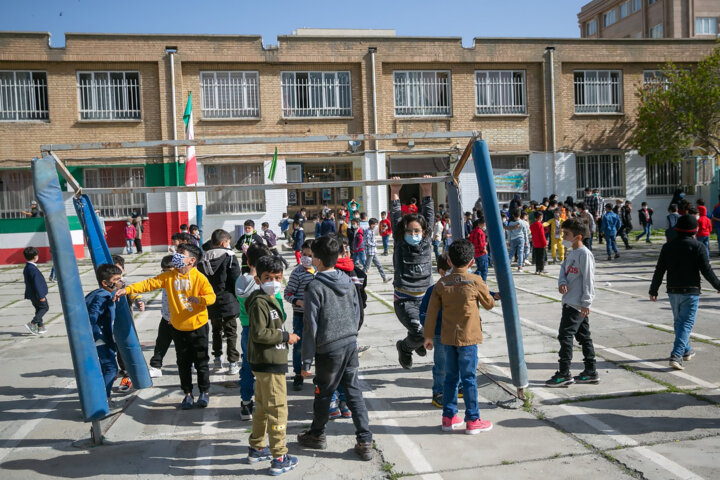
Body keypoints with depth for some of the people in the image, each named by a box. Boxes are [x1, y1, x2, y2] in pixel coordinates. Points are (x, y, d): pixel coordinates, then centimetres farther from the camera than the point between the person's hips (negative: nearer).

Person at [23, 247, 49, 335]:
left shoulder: (26, 268, 8)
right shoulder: (33, 269, -24)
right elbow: (37, 284, -25)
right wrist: (41, 296, -21)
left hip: (32, 294, 9)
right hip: (37, 294, -9)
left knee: (39, 309, 17)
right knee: (45, 307, 5)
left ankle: (40, 327, 22)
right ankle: (32, 323, -4)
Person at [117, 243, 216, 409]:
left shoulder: (199, 277, -11)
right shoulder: (168, 276, -1)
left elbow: (211, 296, -17)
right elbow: (149, 284, -8)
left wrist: (200, 299, -37)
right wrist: (127, 289, -19)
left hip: (198, 327, -3)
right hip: (178, 328, 3)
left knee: (201, 362, 6)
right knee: (183, 364, 12)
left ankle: (204, 392, 24)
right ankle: (188, 394, 27)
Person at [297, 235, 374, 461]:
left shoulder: (315, 286, -15)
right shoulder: (348, 282, 4)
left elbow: (311, 326, -14)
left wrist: (306, 360, -9)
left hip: (328, 349, -5)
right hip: (351, 344, 6)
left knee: (324, 394, 13)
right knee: (354, 393, 10)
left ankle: (317, 434, 34)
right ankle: (365, 442, 10)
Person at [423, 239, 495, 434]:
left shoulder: (441, 283, -1)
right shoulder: (475, 281, -10)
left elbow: (432, 311, 1)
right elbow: (489, 304, 4)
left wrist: (429, 335, 9)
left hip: (447, 338, 4)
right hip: (468, 337, -4)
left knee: (450, 377, 13)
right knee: (469, 379, 4)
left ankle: (449, 418, 21)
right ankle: (473, 420, 12)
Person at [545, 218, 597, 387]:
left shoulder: (584, 254, -15)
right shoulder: (570, 253, 13)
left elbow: (588, 279, -17)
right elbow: (563, 270, 12)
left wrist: (585, 303, -18)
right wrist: (562, 283, -11)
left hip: (577, 304, -9)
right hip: (570, 302, 9)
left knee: (565, 336, -6)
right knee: (583, 336, 13)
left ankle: (564, 374, 1)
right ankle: (591, 373, 22)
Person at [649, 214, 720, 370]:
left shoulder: (668, 246, 2)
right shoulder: (696, 246, -10)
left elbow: (659, 271, 3)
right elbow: (706, 270, -8)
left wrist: (653, 290, 10)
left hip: (673, 291, 4)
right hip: (690, 291, -4)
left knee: (678, 322, 19)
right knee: (686, 323, -3)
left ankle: (686, 351, 34)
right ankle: (676, 356, -14)